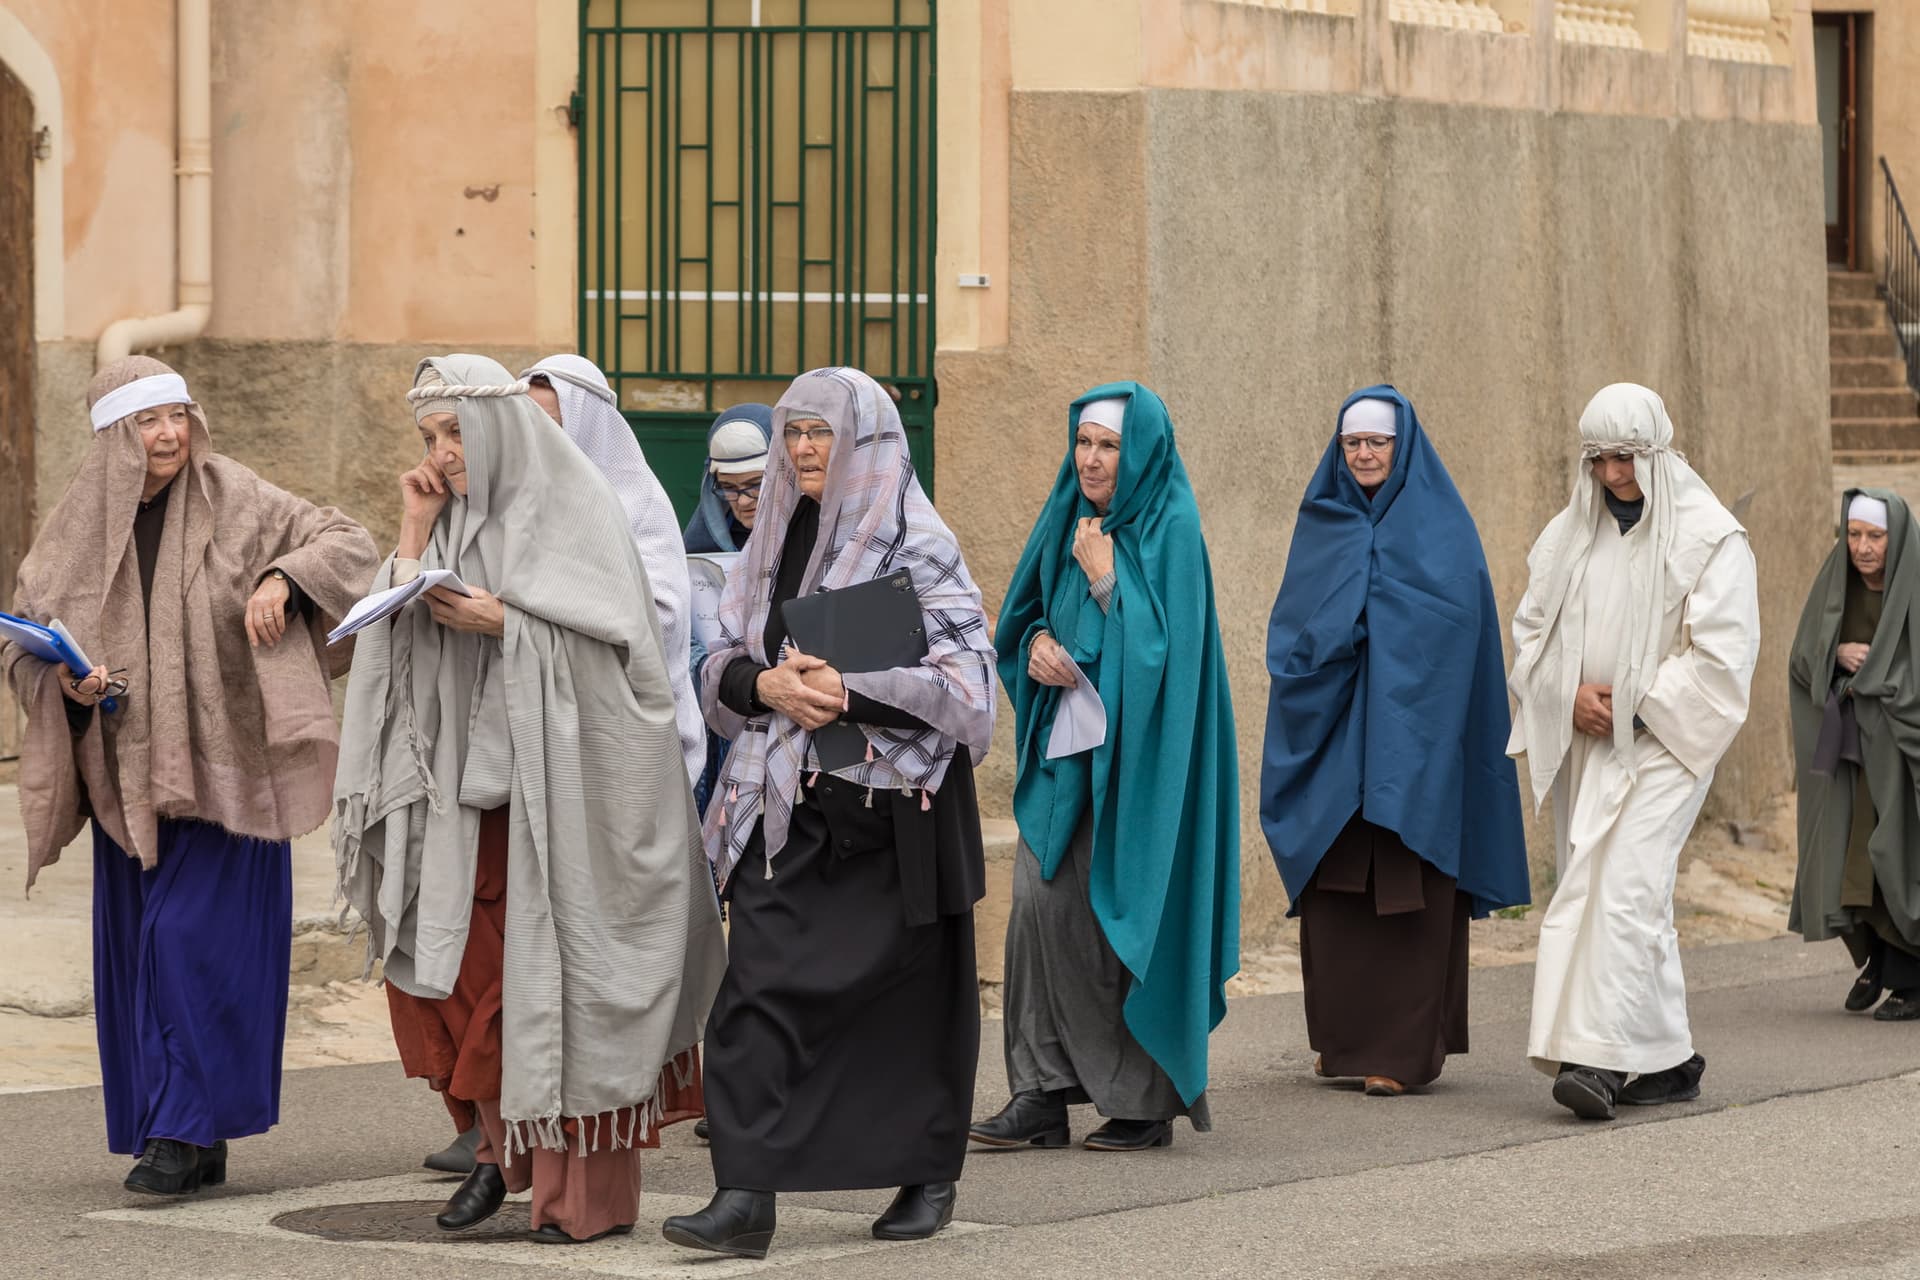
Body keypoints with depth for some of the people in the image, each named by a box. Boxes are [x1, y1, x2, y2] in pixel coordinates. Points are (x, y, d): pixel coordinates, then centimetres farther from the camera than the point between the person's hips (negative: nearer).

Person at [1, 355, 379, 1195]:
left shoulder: (233, 502, -4)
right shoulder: (80, 524, 4)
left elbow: (348, 543, -1)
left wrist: (282, 578, -20)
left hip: (219, 769, -4)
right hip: (126, 773, 4)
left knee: (194, 941, -11)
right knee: (136, 953, 5)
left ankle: (188, 1128, -5)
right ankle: (196, 1140, 13)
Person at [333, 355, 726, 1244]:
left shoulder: (575, 510, -6)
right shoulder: (453, 524, 12)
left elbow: (615, 646, -14)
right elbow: (400, 646, 5)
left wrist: (504, 623, -20)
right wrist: (413, 541, -3)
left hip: (564, 792, -6)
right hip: (473, 788, 6)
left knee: (564, 985, -4)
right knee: (437, 973, 1)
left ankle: (590, 1192, 3)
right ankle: (506, 1143, 18)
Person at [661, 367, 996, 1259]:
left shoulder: (916, 546, -6)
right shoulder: (775, 542, 12)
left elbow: (964, 677, -12)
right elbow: (722, 664, 14)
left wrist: (849, 693, -20)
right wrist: (765, 685, -9)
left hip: (892, 810, -4)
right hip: (786, 807, 4)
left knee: (913, 994, 6)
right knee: (762, 988, -8)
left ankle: (929, 1176, 23)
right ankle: (745, 1196, -13)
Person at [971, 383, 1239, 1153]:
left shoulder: (1170, 530, -8)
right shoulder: (1067, 520, 11)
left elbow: (1163, 642, -15)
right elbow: (1020, 613, 17)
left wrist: (1103, 578, -15)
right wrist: (1036, 643, -3)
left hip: (1134, 758, -6)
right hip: (1063, 749, 6)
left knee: (1126, 916, -3)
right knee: (1041, 906, -1)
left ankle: (1149, 1099, 6)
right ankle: (1042, 1093, 1)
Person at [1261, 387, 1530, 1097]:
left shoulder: (1440, 526, 0)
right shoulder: (1322, 524, 13)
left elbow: (1455, 619, -11)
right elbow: (1294, 625, 10)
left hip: (1409, 728, -4)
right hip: (1332, 732, 4)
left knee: (1405, 889, -7)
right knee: (1333, 885, 3)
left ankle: (1404, 1050, -6)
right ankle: (1342, 1037, 13)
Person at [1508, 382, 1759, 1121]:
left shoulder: (1709, 538, -4)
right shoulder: (1569, 537, 12)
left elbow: (1721, 651, -9)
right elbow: (1531, 630, 13)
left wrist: (1638, 704, -13)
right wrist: (1571, 697, -5)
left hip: (1662, 742, -6)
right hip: (1584, 746, 6)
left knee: (1622, 891, -17)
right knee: (1607, 893, 5)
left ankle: (1603, 1058, -22)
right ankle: (1666, 1061, 12)